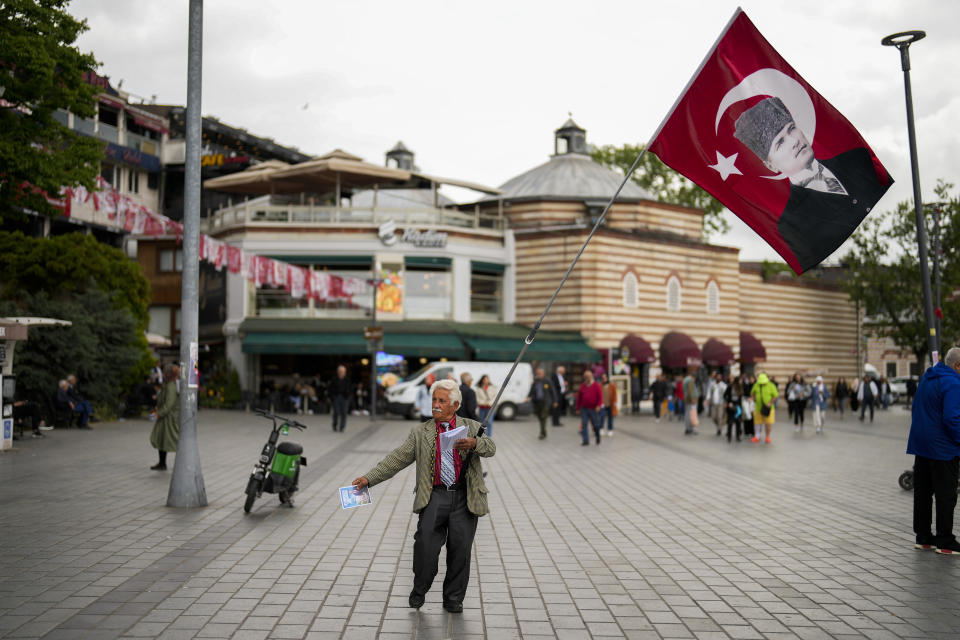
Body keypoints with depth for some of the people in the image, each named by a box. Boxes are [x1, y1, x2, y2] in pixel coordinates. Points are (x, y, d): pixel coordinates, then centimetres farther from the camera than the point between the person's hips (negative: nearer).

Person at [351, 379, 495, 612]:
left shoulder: (472, 427, 9)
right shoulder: (420, 432, 10)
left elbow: (490, 447, -6)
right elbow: (396, 459, 4)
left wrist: (474, 443, -28)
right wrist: (368, 478, -6)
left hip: (465, 499, 0)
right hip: (435, 497, 0)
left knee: (460, 549, 3)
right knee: (425, 544, -11)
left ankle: (454, 599, 21)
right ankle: (419, 590, 14)